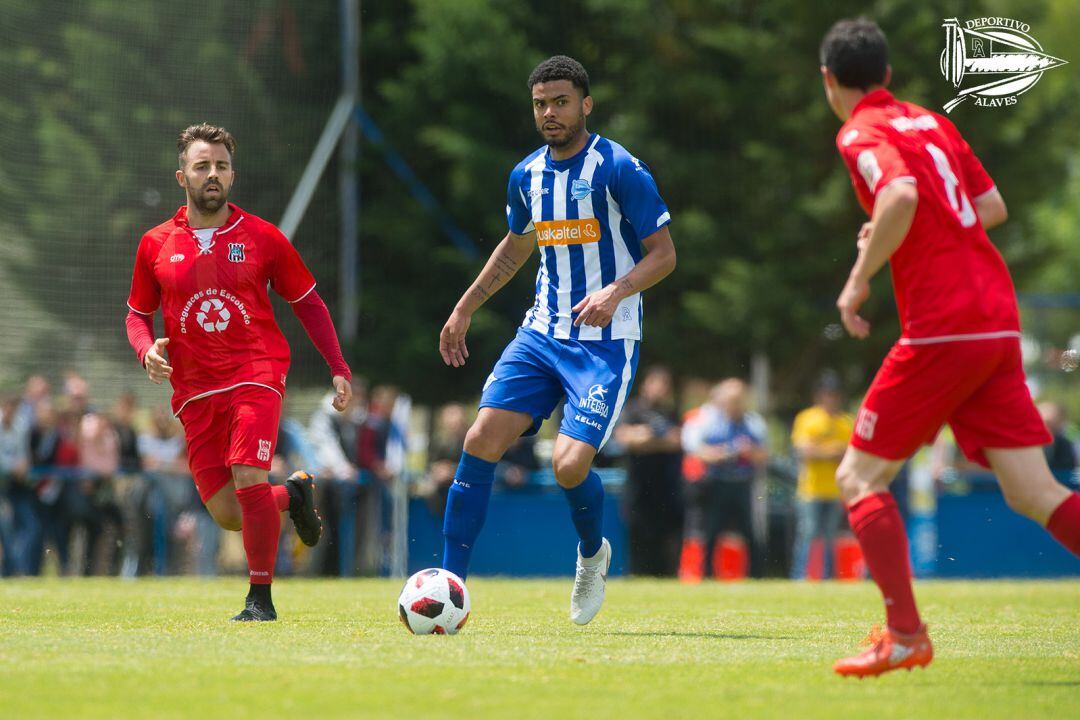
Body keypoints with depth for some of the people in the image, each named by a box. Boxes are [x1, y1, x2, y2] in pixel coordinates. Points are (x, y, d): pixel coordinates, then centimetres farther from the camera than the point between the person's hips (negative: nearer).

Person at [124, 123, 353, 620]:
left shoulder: (262, 237, 3)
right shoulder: (156, 244, 6)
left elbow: (308, 303, 11)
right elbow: (137, 314, 16)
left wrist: (339, 369, 5)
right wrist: (147, 350, -6)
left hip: (256, 374, -3)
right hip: (195, 389, 3)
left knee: (248, 479, -23)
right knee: (226, 514, -1)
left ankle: (261, 598, -8)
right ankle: (293, 494, 32)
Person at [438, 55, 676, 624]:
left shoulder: (619, 169, -9)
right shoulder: (527, 175, 10)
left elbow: (663, 254, -8)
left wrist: (617, 290, -25)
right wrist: (464, 309, 27)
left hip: (606, 342, -6)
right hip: (541, 333, 6)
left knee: (570, 464, -19)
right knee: (481, 441, -11)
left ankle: (592, 554, 15)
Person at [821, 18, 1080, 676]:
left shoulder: (862, 134, -4)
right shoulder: (931, 122, 19)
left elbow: (901, 194, -24)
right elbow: (992, 208, 22)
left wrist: (860, 279, -14)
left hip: (942, 326, -7)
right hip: (997, 321, 7)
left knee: (861, 478, 3)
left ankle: (906, 635, -5)